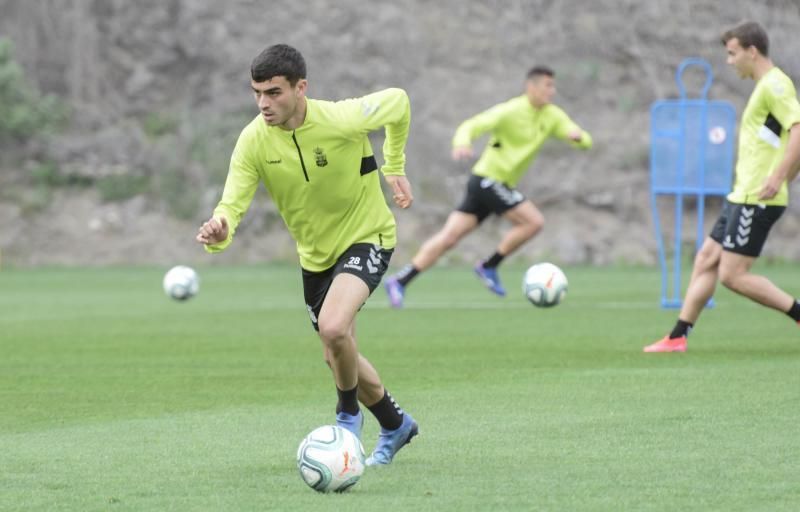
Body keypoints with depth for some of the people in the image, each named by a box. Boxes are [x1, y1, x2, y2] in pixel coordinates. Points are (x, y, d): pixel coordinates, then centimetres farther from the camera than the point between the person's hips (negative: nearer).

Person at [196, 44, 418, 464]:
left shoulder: (342, 120, -26)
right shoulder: (253, 141, -18)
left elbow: (398, 101, -6)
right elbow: (231, 204, -23)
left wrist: (394, 168, 0)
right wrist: (218, 233, -47)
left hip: (366, 237, -5)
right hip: (315, 253, 5)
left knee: (333, 328, -30)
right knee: (339, 358, 15)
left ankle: (348, 414, -2)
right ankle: (395, 425, 41)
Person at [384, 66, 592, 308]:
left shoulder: (552, 116, 9)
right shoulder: (511, 111, -13)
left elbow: (585, 142, 7)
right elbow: (471, 126, -19)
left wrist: (577, 135, -18)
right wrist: (462, 144, -42)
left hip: (500, 186, 7)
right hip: (488, 177, -7)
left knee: (449, 237, 1)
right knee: (533, 221, -14)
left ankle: (400, 281, -1)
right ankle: (489, 266, -1)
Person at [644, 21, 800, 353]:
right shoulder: (765, 86, 17)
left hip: (756, 200, -10)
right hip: (742, 197, 10)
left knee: (732, 275, -9)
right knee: (706, 260, 11)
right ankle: (677, 338, 15)